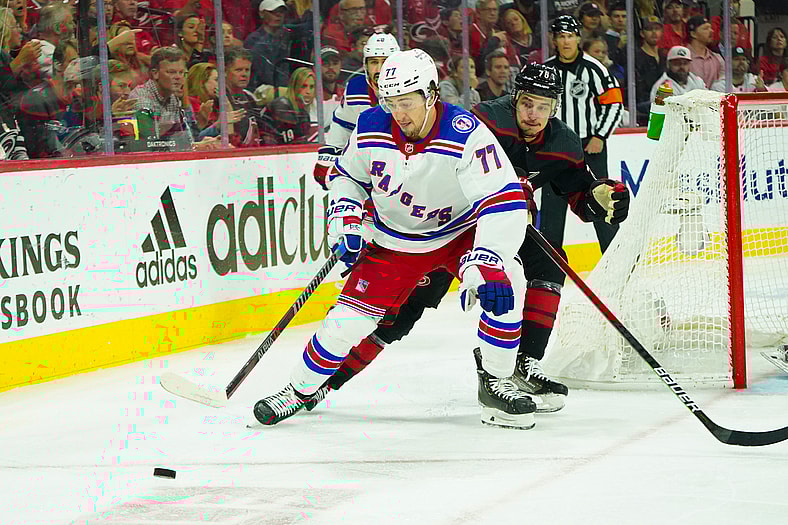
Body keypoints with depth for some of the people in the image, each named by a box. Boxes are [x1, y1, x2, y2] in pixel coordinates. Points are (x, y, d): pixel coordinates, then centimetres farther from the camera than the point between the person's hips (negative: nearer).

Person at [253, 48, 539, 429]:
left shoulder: (466, 136, -29)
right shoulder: (372, 128, -15)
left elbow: (505, 202, -35)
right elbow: (347, 173, 7)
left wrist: (482, 261, -46)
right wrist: (345, 217, -10)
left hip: (461, 230, -2)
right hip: (395, 241, 2)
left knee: (502, 284, -29)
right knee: (346, 321, -6)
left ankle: (495, 382, -10)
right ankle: (298, 391, 17)